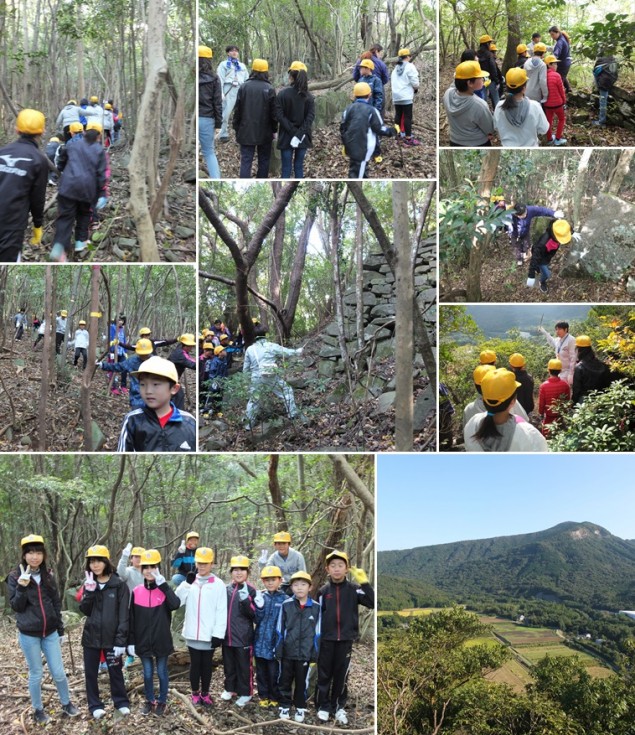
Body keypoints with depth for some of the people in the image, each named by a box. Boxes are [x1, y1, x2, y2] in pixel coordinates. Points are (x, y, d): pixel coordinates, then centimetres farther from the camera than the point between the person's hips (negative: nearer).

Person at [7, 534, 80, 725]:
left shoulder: (48, 576, 3)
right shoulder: (15, 577, -7)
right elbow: (16, 606, -10)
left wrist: (61, 629, 10)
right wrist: (22, 587, -25)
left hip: (50, 632, 3)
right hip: (29, 634, -3)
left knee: (59, 672, 6)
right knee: (36, 674, 7)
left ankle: (66, 704, 25)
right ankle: (38, 710, 24)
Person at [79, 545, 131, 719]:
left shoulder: (119, 585, -9)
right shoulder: (89, 584, 5)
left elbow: (124, 615, -10)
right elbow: (84, 610, -3)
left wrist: (121, 641, -14)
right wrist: (89, 591, -18)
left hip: (111, 637, -4)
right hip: (91, 636, 4)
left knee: (115, 671, 8)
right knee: (90, 672, 9)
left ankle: (121, 702, 25)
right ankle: (95, 705, 24)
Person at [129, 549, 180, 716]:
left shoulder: (164, 589, -7)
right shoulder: (136, 592, -2)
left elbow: (176, 605, -28)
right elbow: (131, 619, 3)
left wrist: (162, 584, -28)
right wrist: (131, 642, 0)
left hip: (162, 640, -2)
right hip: (143, 641, 2)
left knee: (161, 672, 11)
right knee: (147, 673, 13)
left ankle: (162, 702, 27)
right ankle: (150, 700, 30)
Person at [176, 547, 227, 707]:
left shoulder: (218, 584, -5)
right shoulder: (189, 582, 4)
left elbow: (221, 611, -6)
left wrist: (218, 634, -11)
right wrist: (187, 583, -15)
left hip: (209, 634, -2)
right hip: (192, 633, 2)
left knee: (206, 664, 10)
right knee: (195, 664, 11)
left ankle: (205, 694, 23)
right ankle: (195, 693, 25)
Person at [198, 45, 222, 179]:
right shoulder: (214, 78, 0)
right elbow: (218, 102, 1)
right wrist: (218, 123, 8)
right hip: (207, 119, 1)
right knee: (209, 152, 12)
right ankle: (216, 178, 2)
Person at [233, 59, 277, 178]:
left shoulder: (243, 87, -3)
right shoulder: (269, 89, -8)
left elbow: (237, 110, 2)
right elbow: (273, 112, -4)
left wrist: (236, 127, 12)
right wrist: (274, 130, 7)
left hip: (246, 131, 1)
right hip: (264, 132, -1)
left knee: (246, 161, 1)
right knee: (264, 160, 13)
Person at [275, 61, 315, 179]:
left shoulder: (282, 94, -7)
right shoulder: (309, 96, 0)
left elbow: (280, 116, -13)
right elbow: (310, 117, -8)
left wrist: (294, 132, -13)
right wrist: (299, 134, -14)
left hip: (286, 137, -2)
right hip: (303, 138, 2)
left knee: (286, 169, 2)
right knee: (299, 167, 10)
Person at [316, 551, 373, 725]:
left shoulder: (354, 589, -3)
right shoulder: (323, 591, -1)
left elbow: (372, 603, -14)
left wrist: (364, 583, -20)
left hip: (345, 640, 0)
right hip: (326, 640, 0)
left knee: (341, 676, 10)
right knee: (324, 675, 7)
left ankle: (339, 707, 22)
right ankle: (323, 707, 19)